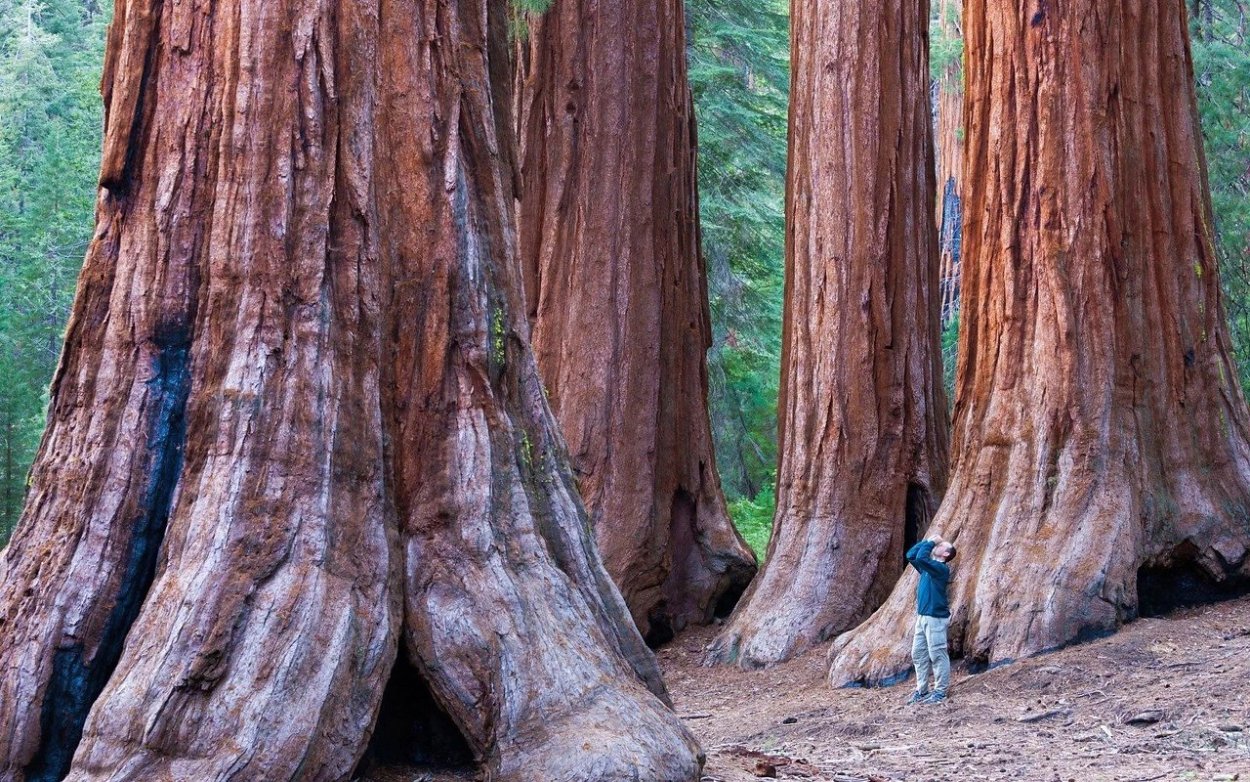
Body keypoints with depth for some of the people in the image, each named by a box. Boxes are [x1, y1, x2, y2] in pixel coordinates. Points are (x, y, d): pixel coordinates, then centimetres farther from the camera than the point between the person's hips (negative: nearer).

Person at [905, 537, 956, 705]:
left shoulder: (941, 568, -12)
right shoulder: (928, 566, 14)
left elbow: (921, 557, -25)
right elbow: (911, 555, 15)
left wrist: (931, 543, -10)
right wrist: (928, 541, 9)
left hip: (935, 617, -9)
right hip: (922, 616, 9)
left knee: (937, 655, -3)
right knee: (918, 654, 11)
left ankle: (940, 691, 2)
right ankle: (921, 689, 18)